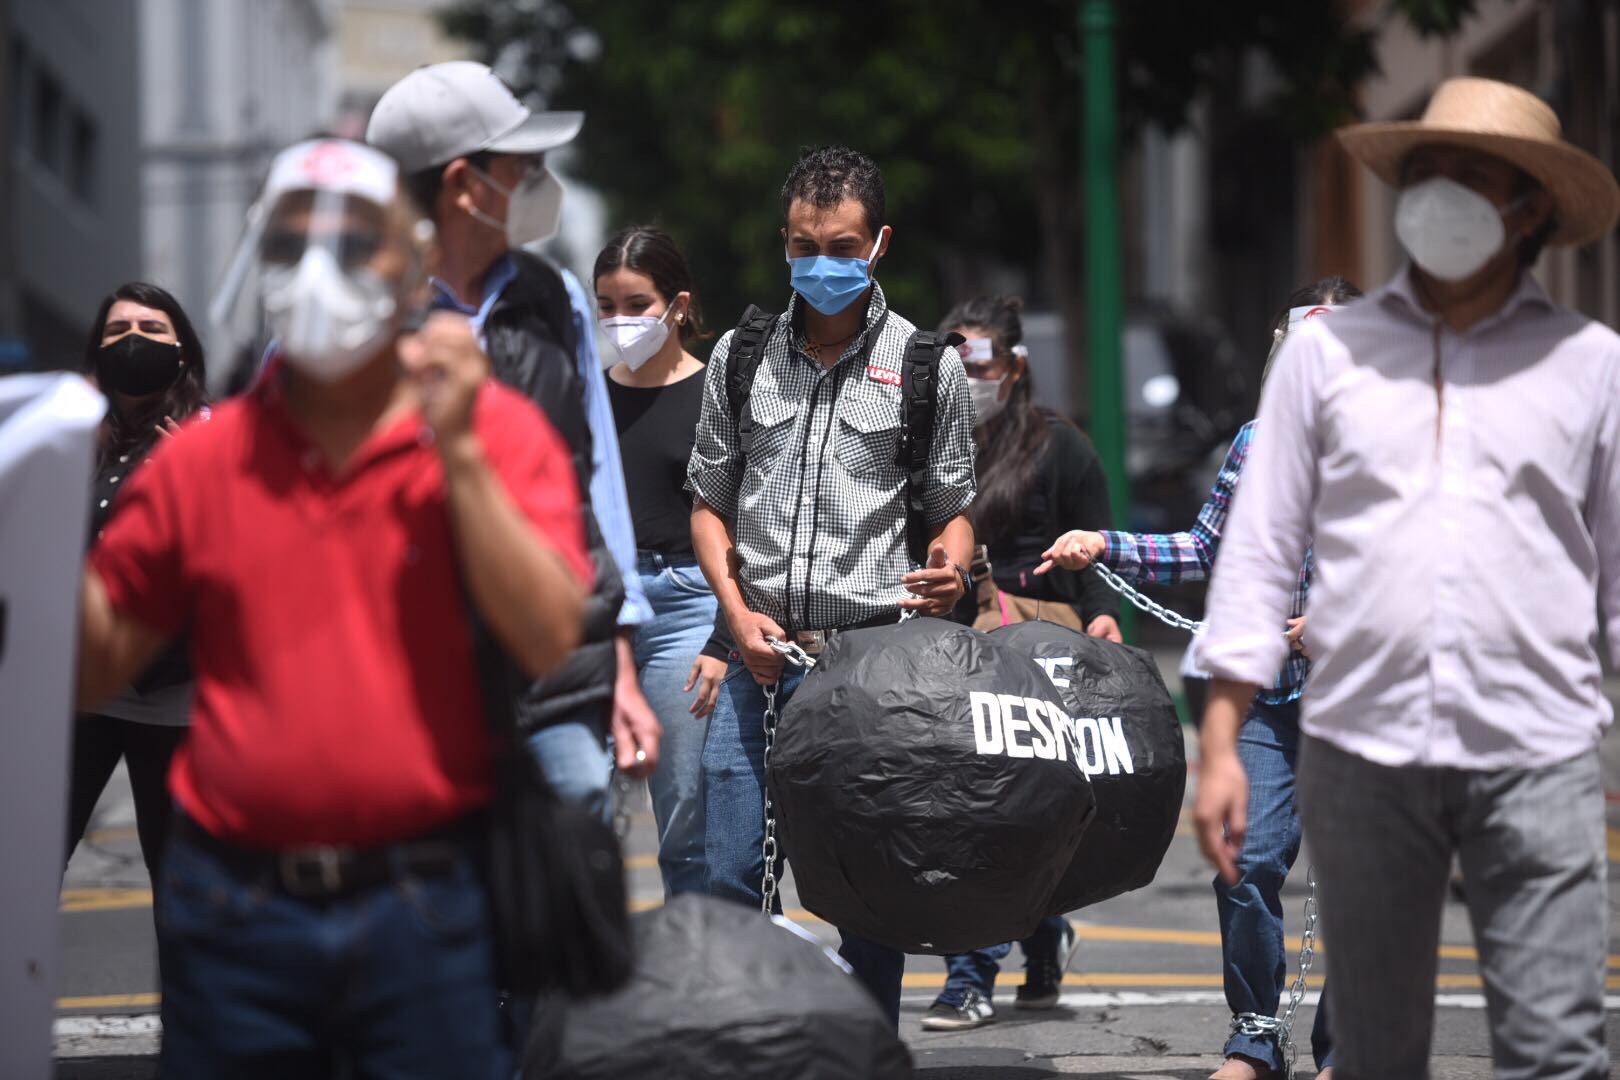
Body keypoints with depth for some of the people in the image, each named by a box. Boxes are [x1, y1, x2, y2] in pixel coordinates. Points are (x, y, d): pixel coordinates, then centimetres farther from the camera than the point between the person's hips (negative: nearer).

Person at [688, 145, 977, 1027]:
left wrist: (949, 572, -13)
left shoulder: (927, 366, 5)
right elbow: (710, 503, 15)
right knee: (729, 872, 0)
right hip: (761, 653, 2)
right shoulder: (740, 357, 10)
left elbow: (953, 512, 10)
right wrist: (738, 612, 0)